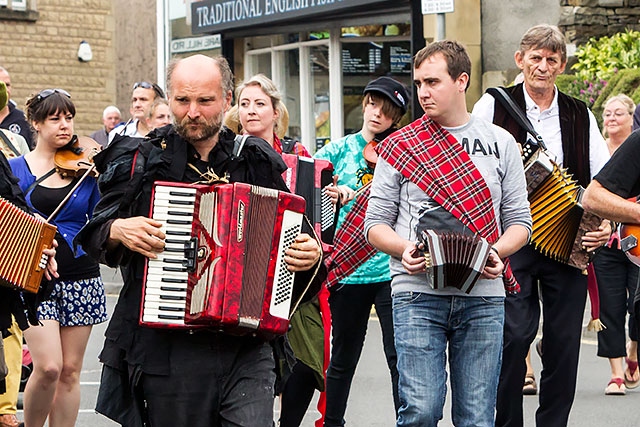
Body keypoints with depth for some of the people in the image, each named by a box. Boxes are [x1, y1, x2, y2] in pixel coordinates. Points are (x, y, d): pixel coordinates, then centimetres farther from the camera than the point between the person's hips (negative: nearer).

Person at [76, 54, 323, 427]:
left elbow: (294, 237, 19)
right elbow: (93, 235, 10)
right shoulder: (141, 161, 7)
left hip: (246, 346, 0)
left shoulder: (260, 163, 10)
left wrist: (311, 254, -2)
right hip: (165, 349, 0)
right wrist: (117, 230, -11)